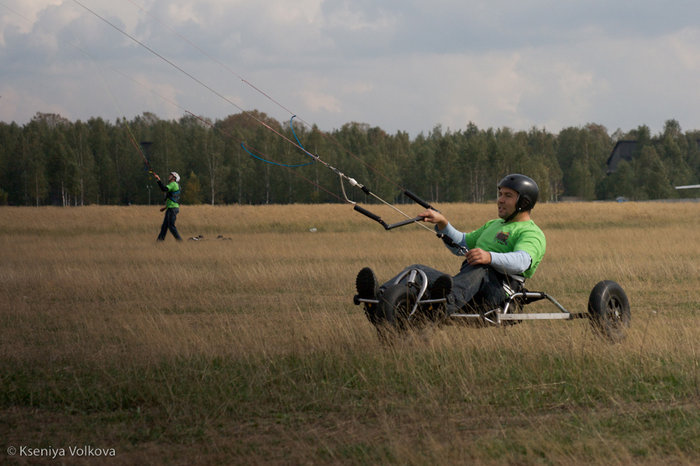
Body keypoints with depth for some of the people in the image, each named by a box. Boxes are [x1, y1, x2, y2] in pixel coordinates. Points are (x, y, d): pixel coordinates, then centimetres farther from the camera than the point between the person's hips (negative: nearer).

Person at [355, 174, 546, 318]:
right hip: (464, 283, 8)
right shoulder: (494, 225, 36)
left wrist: (489, 257, -37)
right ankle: (379, 299, -44)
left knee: (478, 270, -40)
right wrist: (442, 223, 22)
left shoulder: (532, 234, 5)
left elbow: (522, 261, -17)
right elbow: (462, 243, 40)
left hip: (496, 290, -8)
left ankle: (448, 303, -72)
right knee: (418, 270, -13)